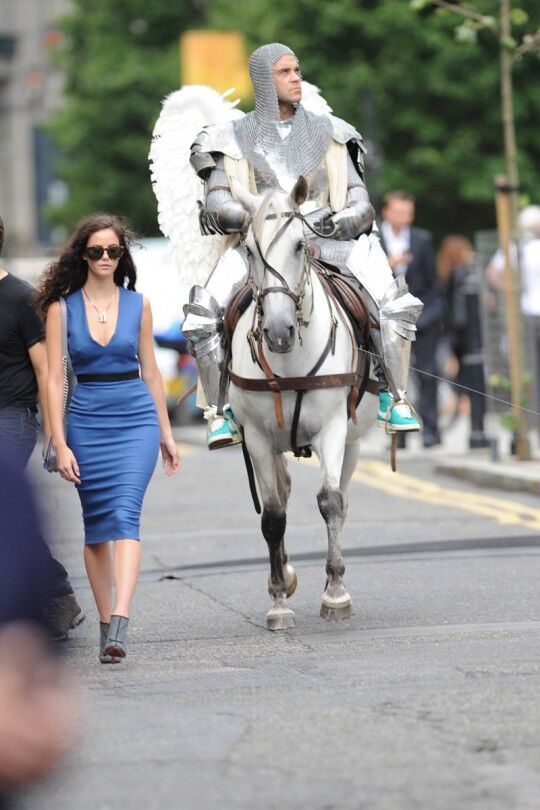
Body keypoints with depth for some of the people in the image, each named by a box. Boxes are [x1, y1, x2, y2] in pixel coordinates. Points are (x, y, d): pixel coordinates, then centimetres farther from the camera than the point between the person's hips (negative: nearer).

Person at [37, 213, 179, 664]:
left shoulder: (138, 305, 5)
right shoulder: (61, 308, 0)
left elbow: (150, 372, 12)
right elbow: (55, 379, -2)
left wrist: (166, 433, 14)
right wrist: (60, 444, -8)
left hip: (136, 418, 0)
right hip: (86, 421, 0)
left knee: (125, 516, -16)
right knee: (96, 526, 6)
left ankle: (120, 623, -27)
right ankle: (106, 625, 16)